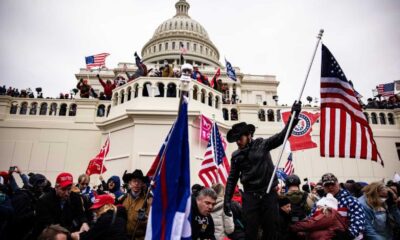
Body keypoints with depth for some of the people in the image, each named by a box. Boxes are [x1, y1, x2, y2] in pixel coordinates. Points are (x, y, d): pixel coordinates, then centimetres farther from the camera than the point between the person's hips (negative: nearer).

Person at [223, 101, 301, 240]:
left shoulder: (262, 145, 1)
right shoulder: (236, 156, 7)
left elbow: (282, 136, -6)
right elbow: (232, 179, 9)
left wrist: (294, 116, -17)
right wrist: (227, 200, 2)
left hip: (269, 194, -1)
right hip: (250, 196, 1)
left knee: (271, 229, 8)